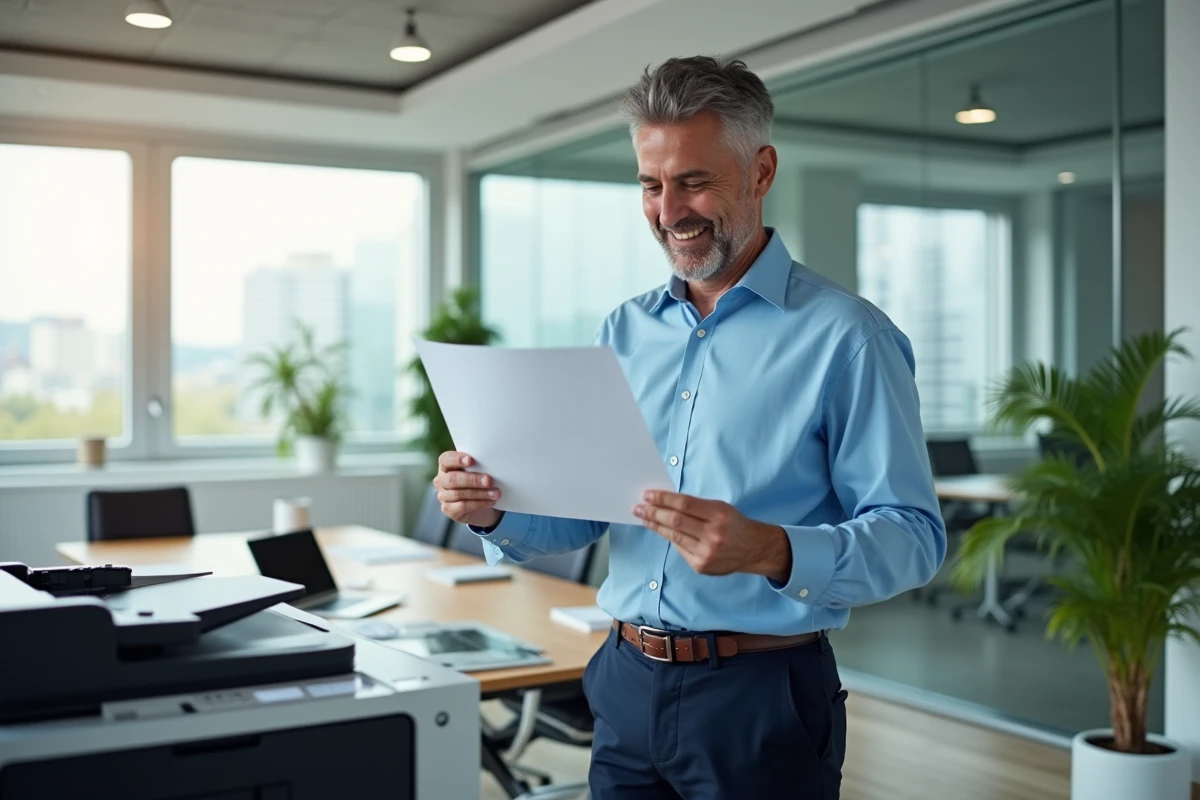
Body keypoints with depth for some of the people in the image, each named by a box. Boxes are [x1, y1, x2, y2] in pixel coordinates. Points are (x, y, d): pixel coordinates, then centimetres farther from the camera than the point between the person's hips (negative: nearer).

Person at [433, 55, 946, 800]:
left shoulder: (844, 335, -10)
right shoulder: (626, 331, 8)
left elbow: (913, 538, -14)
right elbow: (583, 509, 12)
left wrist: (771, 552, -30)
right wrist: (498, 511, -8)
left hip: (762, 696, -5)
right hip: (628, 684, 5)